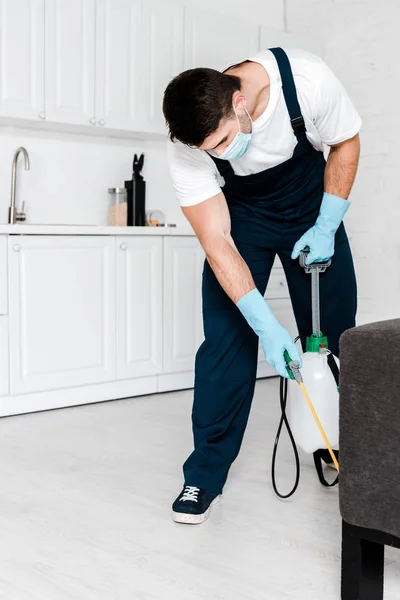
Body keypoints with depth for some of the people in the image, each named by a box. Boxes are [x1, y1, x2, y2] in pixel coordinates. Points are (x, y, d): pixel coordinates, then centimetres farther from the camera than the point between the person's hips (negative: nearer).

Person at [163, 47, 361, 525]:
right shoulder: (186, 147, -30)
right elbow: (217, 244, -28)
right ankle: (205, 475, -2)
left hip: (311, 206, 1)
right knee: (226, 337, -11)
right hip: (241, 215, -1)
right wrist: (267, 328, -33)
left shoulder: (307, 79, -32)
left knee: (333, 336, 2)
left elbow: (345, 143, -11)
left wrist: (326, 227, -16)